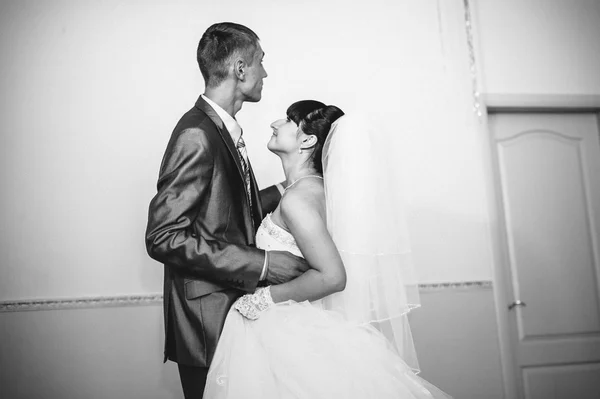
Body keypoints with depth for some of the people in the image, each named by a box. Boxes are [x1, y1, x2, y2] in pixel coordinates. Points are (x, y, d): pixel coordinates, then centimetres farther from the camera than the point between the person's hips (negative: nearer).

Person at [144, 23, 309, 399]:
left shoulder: (222, 129, 9)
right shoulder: (197, 135, -20)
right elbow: (164, 237, -25)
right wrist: (262, 263, -26)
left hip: (236, 306, 9)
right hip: (209, 322, -9)